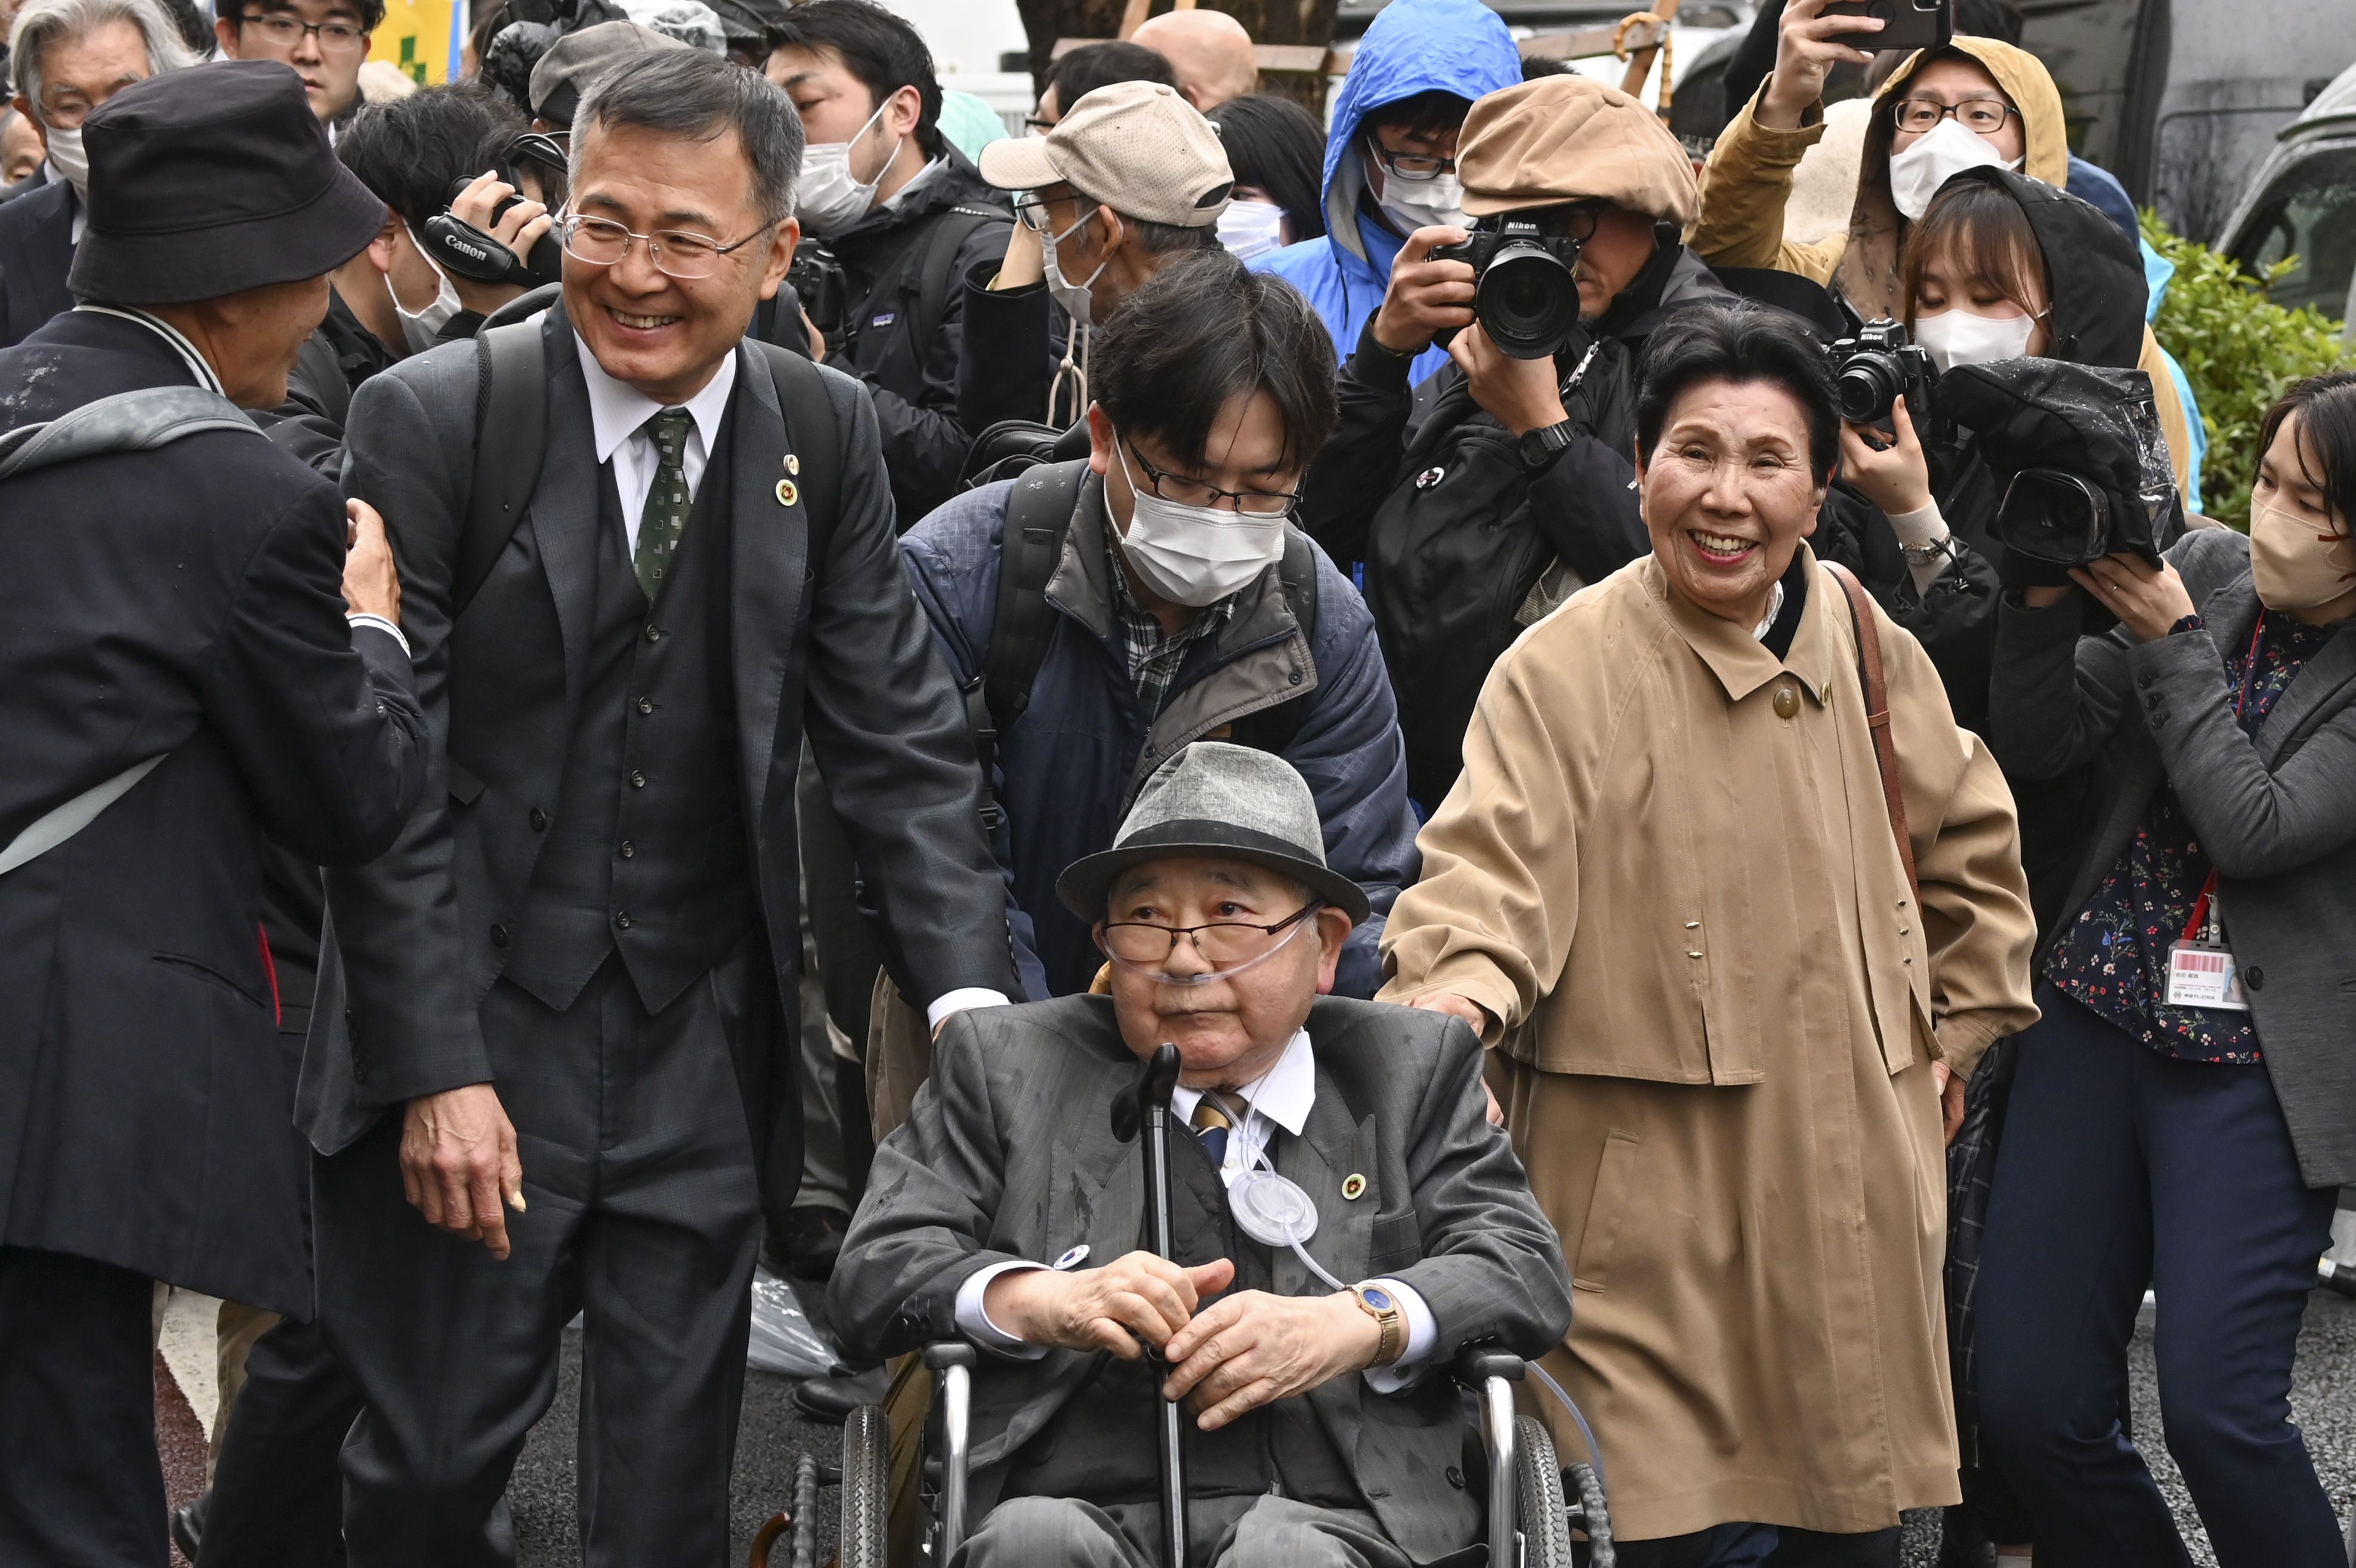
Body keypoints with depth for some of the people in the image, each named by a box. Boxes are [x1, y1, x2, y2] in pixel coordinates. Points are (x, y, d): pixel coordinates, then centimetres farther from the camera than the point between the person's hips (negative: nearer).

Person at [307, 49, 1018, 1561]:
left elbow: (901, 742, 3)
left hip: (703, 1054, 3)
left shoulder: (825, 437, 3)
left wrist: (973, 998, -11)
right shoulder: (430, 422, -9)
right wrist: (436, 1071, -16)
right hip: (471, 1044, -3)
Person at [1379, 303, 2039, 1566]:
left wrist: (1954, 1034, 19)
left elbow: (1972, 846, 22)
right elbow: (1491, 864, -19)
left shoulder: (1867, 654, 7)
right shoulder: (1563, 671, -8)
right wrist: (1451, 997, -38)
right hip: (1647, 1196, -5)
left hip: (1849, 1186, 5)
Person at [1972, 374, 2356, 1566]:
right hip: (2097, 1020, 5)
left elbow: (2255, 828, -17)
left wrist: (2173, 643, -13)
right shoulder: (2205, 569, 4)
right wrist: (2046, 597, -13)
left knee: (2214, 1403, -15)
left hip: (2255, 1062, -5)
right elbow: (2037, 744, 4)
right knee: (2026, 1401, 1)